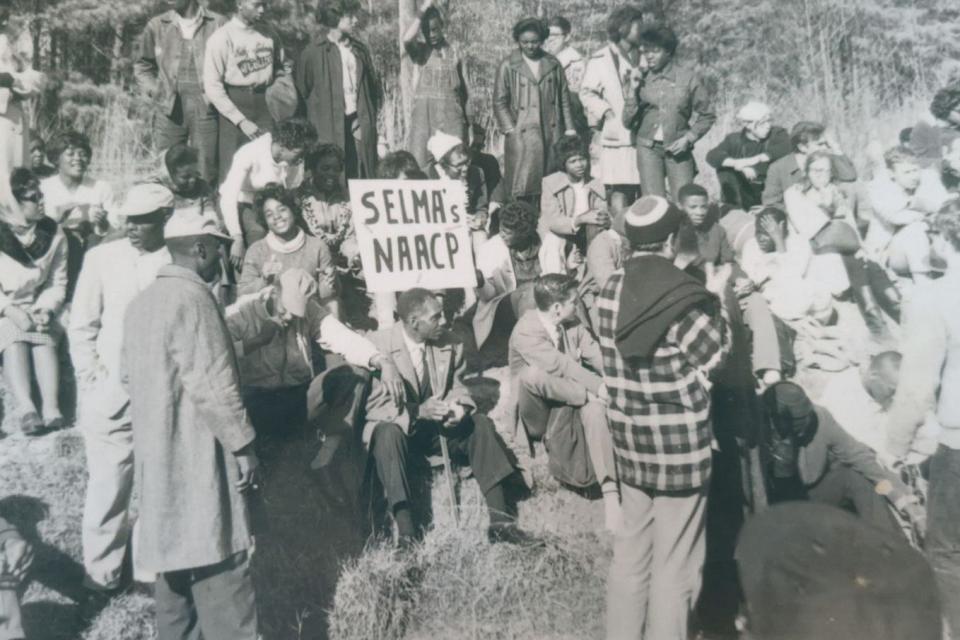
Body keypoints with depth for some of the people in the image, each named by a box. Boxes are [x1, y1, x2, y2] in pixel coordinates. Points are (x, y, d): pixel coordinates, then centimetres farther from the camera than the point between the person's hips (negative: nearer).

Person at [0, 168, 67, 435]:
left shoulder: (53, 234, 1)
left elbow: (57, 283, 4)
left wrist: (45, 309, -14)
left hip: (36, 309, 2)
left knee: (45, 339, -28)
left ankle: (51, 408, -41)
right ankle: (25, 408, -47)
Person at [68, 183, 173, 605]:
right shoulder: (101, 258, 0)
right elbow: (81, 327, 5)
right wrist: (93, 379, -2)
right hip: (111, 396, 0)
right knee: (107, 487, 6)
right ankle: (100, 577, 23)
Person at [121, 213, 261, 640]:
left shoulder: (143, 300, 12)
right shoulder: (192, 296, -17)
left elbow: (129, 372, 19)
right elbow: (212, 383, -21)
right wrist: (242, 444, -15)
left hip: (156, 451, 10)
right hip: (195, 452, -10)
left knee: (175, 552, 18)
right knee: (218, 561, -5)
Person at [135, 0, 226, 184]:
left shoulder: (217, 23, 2)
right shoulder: (156, 25, 7)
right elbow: (142, 67, 17)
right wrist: (155, 91, 1)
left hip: (206, 111, -1)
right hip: (170, 111, 2)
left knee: (206, 179, 1)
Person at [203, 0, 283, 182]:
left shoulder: (268, 31, 5)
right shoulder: (221, 37, -9)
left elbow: (279, 65, 21)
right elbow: (212, 87, -10)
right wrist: (241, 120, -15)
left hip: (265, 107, 4)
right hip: (234, 105, -4)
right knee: (232, 171, -2)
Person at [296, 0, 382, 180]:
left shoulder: (360, 49, 14)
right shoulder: (314, 52, -2)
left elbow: (373, 83, 21)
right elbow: (302, 90, 3)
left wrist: (371, 114, 10)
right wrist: (311, 122, 0)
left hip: (359, 122, 4)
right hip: (328, 124, -4)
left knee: (361, 175, 1)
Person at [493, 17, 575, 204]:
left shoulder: (553, 65, 11)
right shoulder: (508, 66, 2)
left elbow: (564, 99, 13)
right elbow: (499, 102, 2)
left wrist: (569, 130, 8)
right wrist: (510, 130, -6)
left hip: (551, 134, 3)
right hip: (521, 136, -3)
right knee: (520, 188, -6)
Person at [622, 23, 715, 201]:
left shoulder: (689, 76, -3)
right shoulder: (641, 79, 1)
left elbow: (707, 115, 5)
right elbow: (628, 122, -1)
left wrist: (689, 138, -8)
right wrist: (633, 91, -10)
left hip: (678, 148, -1)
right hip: (648, 148, 1)